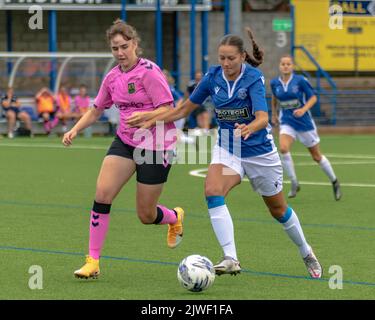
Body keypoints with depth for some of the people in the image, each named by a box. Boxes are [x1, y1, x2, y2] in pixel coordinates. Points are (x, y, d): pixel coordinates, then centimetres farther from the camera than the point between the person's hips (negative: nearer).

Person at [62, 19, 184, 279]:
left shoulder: (149, 72, -15)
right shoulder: (112, 77, 5)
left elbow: (168, 110, -17)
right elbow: (96, 111, 17)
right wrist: (75, 130, 1)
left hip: (156, 146, -5)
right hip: (125, 141, 5)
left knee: (146, 215, 3)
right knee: (102, 194, -15)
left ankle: (175, 217, 41)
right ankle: (93, 262, -9)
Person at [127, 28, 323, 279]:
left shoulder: (254, 78, -21)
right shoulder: (213, 77, -8)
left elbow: (263, 118, -33)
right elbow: (185, 109, 3)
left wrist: (249, 128, -55)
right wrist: (152, 121, -4)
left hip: (259, 151, -3)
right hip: (226, 148, 3)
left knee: (278, 209, 12)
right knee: (212, 191, -27)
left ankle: (307, 253, 40)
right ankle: (231, 259, -30)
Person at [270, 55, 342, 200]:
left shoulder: (300, 81, -11)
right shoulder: (275, 83, -1)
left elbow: (313, 97, -6)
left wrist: (303, 109, -22)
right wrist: (274, 114, 24)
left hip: (304, 122, -2)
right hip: (286, 122, 2)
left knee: (316, 156, 8)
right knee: (283, 148, -26)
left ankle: (334, 182, 31)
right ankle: (294, 184, -12)